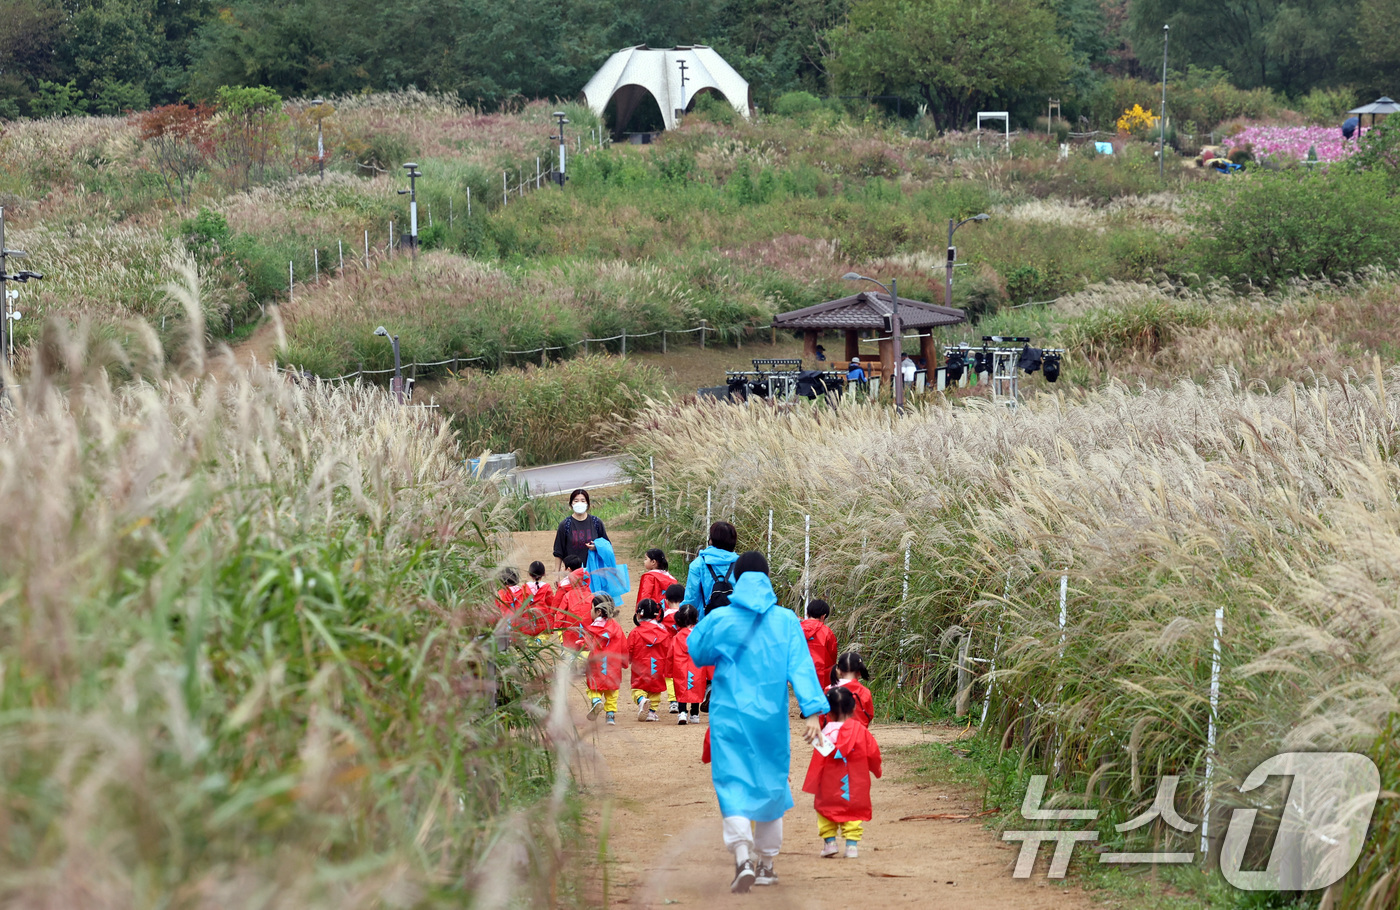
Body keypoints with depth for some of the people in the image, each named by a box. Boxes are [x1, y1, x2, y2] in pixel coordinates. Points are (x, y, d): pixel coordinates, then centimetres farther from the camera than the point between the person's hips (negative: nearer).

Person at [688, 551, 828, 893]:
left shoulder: (718, 619, -4)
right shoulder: (786, 621, -4)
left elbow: (695, 652, 12)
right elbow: (801, 668, -10)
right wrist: (812, 712, -14)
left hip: (729, 717, -1)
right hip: (771, 720, 1)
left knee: (733, 788, -3)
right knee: (771, 786, 17)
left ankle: (743, 858, -25)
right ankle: (766, 864, 23)